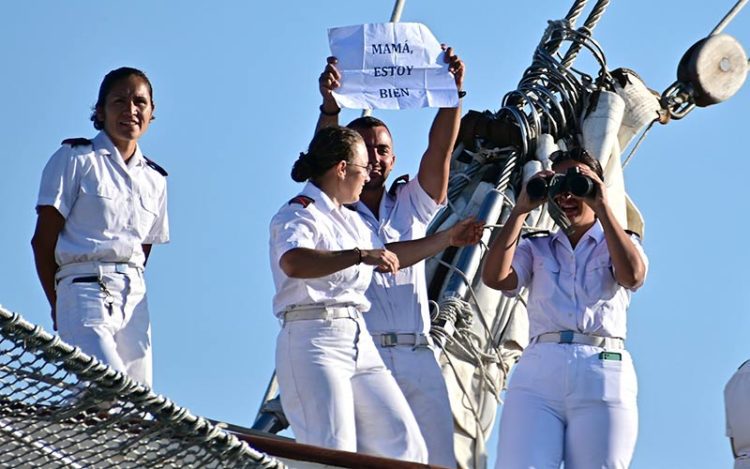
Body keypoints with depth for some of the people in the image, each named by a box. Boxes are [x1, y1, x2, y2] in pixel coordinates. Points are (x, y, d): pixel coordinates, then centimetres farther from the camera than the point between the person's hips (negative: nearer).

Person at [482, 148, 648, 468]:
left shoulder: (619, 244, 20)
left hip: (603, 373, -1)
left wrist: (602, 207, -5)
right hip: (537, 371, 1)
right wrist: (521, 210, 5)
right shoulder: (537, 248, 23)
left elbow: (632, 275, -5)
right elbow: (494, 277, 3)